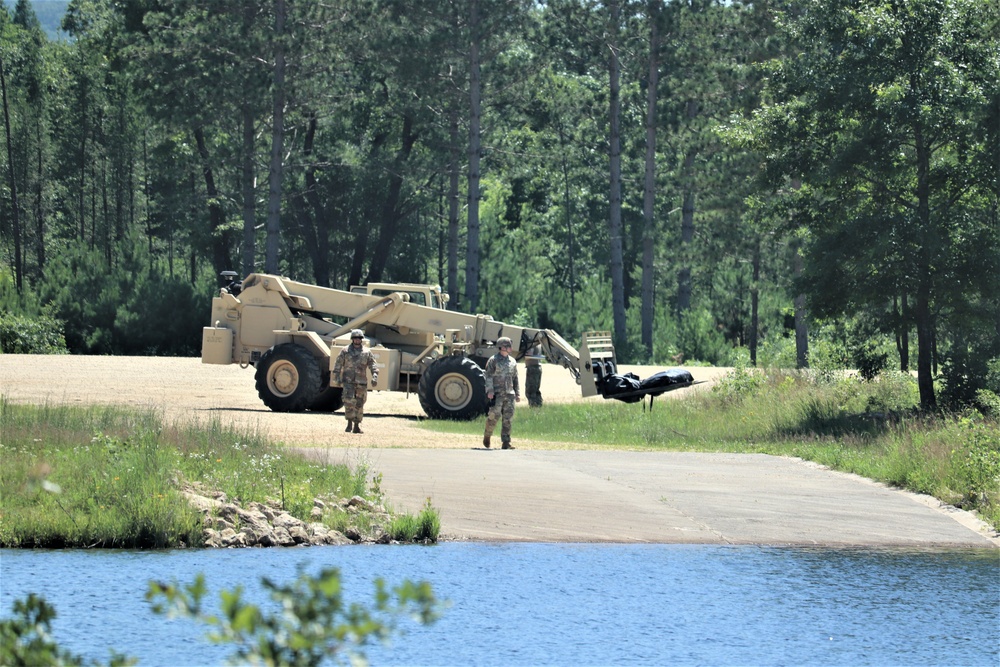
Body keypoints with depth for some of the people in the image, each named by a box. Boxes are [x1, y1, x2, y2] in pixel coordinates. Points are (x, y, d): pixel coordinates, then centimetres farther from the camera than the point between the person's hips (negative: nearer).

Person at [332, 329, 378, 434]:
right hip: (348, 381, -2)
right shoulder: (345, 351, 5)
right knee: (349, 402, -16)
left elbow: (373, 366, 4)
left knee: (359, 404, 5)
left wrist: (374, 377, -11)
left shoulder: (367, 353, 7)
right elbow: (338, 365, 7)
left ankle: (357, 426, 12)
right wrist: (337, 377, -2)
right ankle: (349, 424, -8)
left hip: (361, 383, 2)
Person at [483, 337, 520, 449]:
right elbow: (489, 376, -8)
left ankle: (506, 443, 1)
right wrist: (489, 390, -18)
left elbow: (515, 379, 20)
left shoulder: (512, 361, 14)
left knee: (508, 419, 0)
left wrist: (517, 393, 15)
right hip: (497, 394, -5)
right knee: (494, 416, -10)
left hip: (509, 394, 5)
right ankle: (486, 436, 14)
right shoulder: (493, 360, -3)